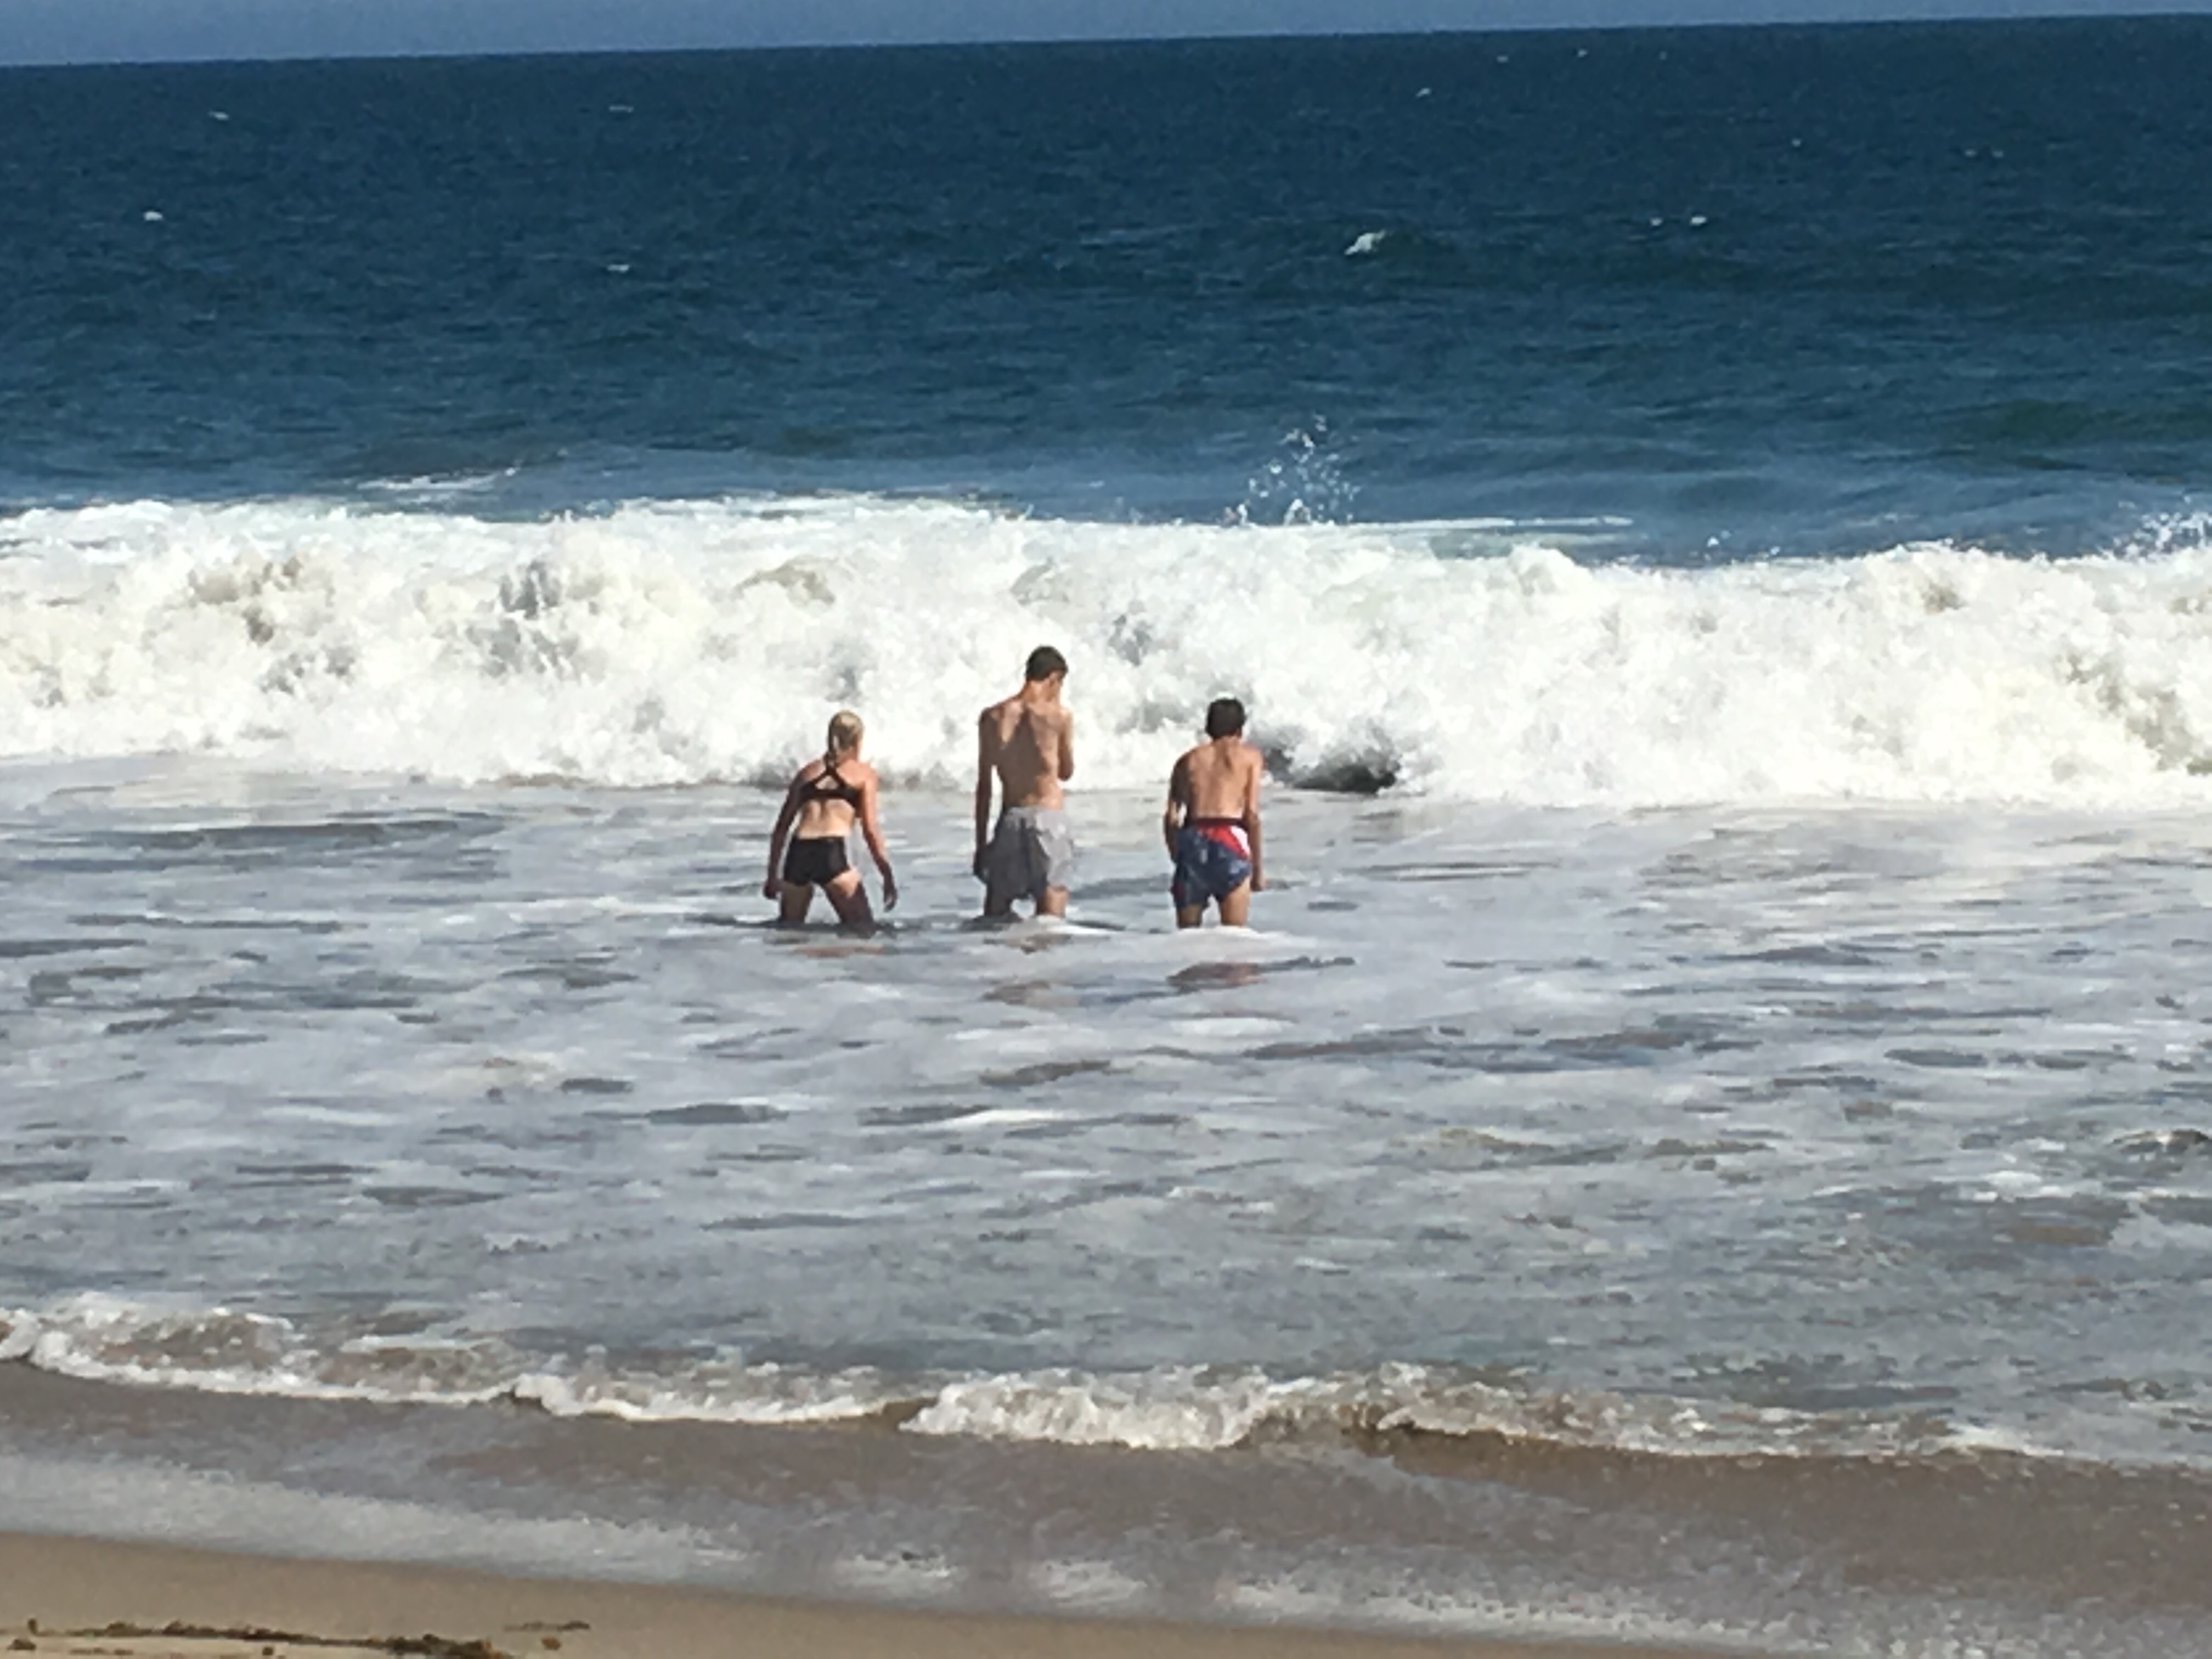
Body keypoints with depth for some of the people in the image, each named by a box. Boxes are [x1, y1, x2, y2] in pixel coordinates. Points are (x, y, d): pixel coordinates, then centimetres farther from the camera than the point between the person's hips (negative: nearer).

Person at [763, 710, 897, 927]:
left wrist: (772, 875, 24)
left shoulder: (808, 771, 23)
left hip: (798, 854, 4)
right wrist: (888, 875, 4)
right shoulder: (864, 773, 11)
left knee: (789, 928, 14)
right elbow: (870, 829, 2)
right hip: (831, 854, -4)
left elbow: (781, 827, 20)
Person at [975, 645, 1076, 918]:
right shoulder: (1060, 715, -5)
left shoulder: (992, 718, 4)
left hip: (1010, 819, 3)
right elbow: (1066, 772, 9)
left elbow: (984, 786, 6)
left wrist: (981, 842, 12)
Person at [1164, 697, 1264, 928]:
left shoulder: (1189, 759, 19)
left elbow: (1171, 817, 10)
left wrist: (1176, 859, 17)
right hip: (1230, 840, -3)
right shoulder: (1249, 756, 12)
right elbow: (1252, 816, 2)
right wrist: (1257, 868, 6)